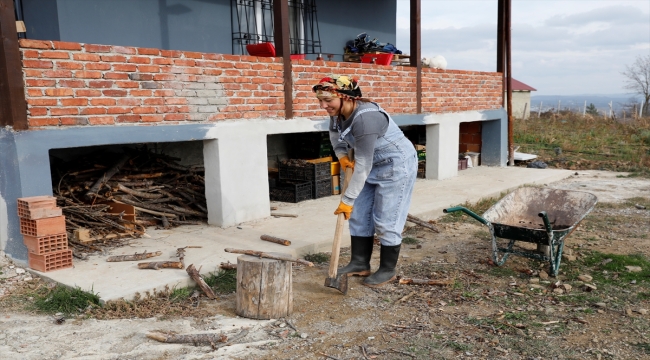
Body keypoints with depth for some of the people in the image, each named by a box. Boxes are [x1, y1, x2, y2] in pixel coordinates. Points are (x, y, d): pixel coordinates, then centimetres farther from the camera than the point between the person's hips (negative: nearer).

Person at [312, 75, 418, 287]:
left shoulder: (365, 118, -35)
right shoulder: (338, 113, -9)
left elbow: (363, 166, -32)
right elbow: (335, 135, 15)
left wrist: (348, 200, -27)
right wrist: (342, 155, -3)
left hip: (397, 165, -9)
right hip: (374, 164, 9)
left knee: (386, 220, -2)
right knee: (359, 215, 10)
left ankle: (388, 270, 13)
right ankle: (360, 263, 21)